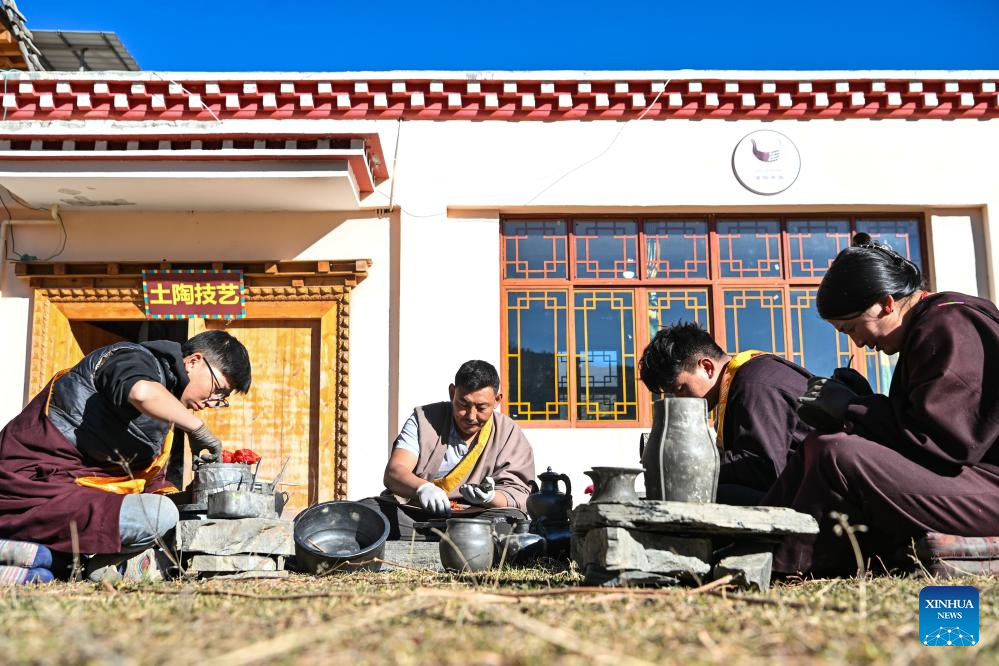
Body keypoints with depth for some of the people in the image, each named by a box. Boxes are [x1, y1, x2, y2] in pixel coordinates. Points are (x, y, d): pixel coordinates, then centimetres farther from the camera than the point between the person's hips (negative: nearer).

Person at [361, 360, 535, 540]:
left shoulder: (510, 435, 6)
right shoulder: (424, 419, 6)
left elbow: (518, 494, -3)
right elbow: (393, 472, -8)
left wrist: (491, 498, -28)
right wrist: (422, 487, -31)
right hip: (410, 514, -1)